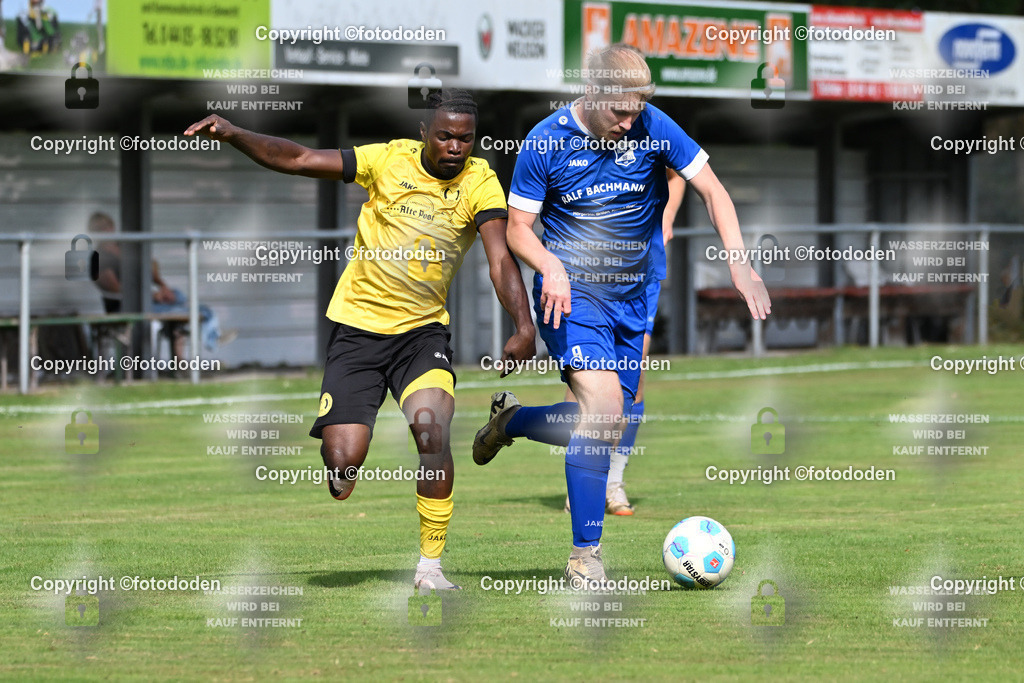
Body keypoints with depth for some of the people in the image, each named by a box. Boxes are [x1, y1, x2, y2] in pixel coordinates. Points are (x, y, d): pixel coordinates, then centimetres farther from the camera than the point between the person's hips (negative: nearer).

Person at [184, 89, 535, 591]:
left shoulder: (479, 181, -5)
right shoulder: (390, 159, -5)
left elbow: (500, 259, -16)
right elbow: (298, 160, -3)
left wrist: (524, 327, -31)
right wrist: (233, 135, -16)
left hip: (424, 330, 0)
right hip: (358, 326, 0)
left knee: (432, 429, -26)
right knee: (342, 462, -12)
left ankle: (430, 566, -12)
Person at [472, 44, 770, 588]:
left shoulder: (653, 128, -8)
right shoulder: (545, 143, -12)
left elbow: (712, 191, -4)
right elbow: (518, 229, -5)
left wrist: (739, 264, -18)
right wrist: (551, 267, -26)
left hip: (633, 297, 5)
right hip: (571, 296, -4)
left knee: (605, 428, 7)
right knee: (604, 408, -23)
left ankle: (509, 421, 38)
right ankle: (584, 555, -14)